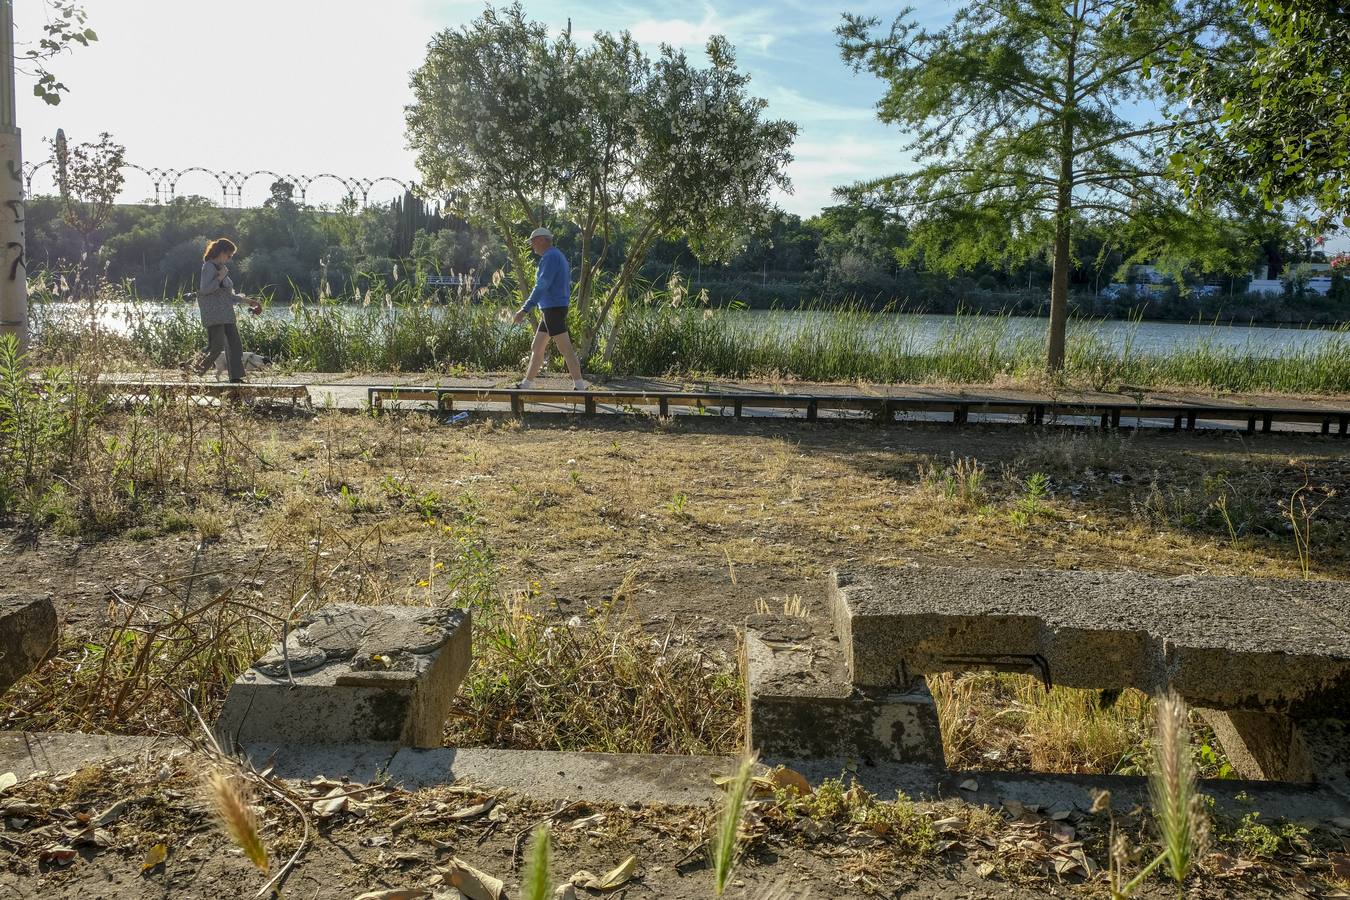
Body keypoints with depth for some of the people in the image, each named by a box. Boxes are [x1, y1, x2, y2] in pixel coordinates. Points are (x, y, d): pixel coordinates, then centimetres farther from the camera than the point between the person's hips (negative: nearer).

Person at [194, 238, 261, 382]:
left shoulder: (222, 268, 22)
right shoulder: (209, 266, -5)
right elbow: (204, 289, -17)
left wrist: (247, 300, 21)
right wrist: (220, 277, -13)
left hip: (226, 313, 9)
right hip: (213, 314, -9)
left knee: (235, 344, 2)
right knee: (217, 345, -15)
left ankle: (236, 378, 1)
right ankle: (200, 367, 7)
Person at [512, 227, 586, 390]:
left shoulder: (550, 257, -13)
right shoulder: (558, 256, 19)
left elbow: (541, 286, -23)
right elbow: (565, 285, 23)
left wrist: (525, 309, -27)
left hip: (553, 309, -10)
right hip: (552, 310, 10)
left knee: (566, 349, -8)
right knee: (536, 348, 11)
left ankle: (579, 386, -5)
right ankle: (527, 384, 15)